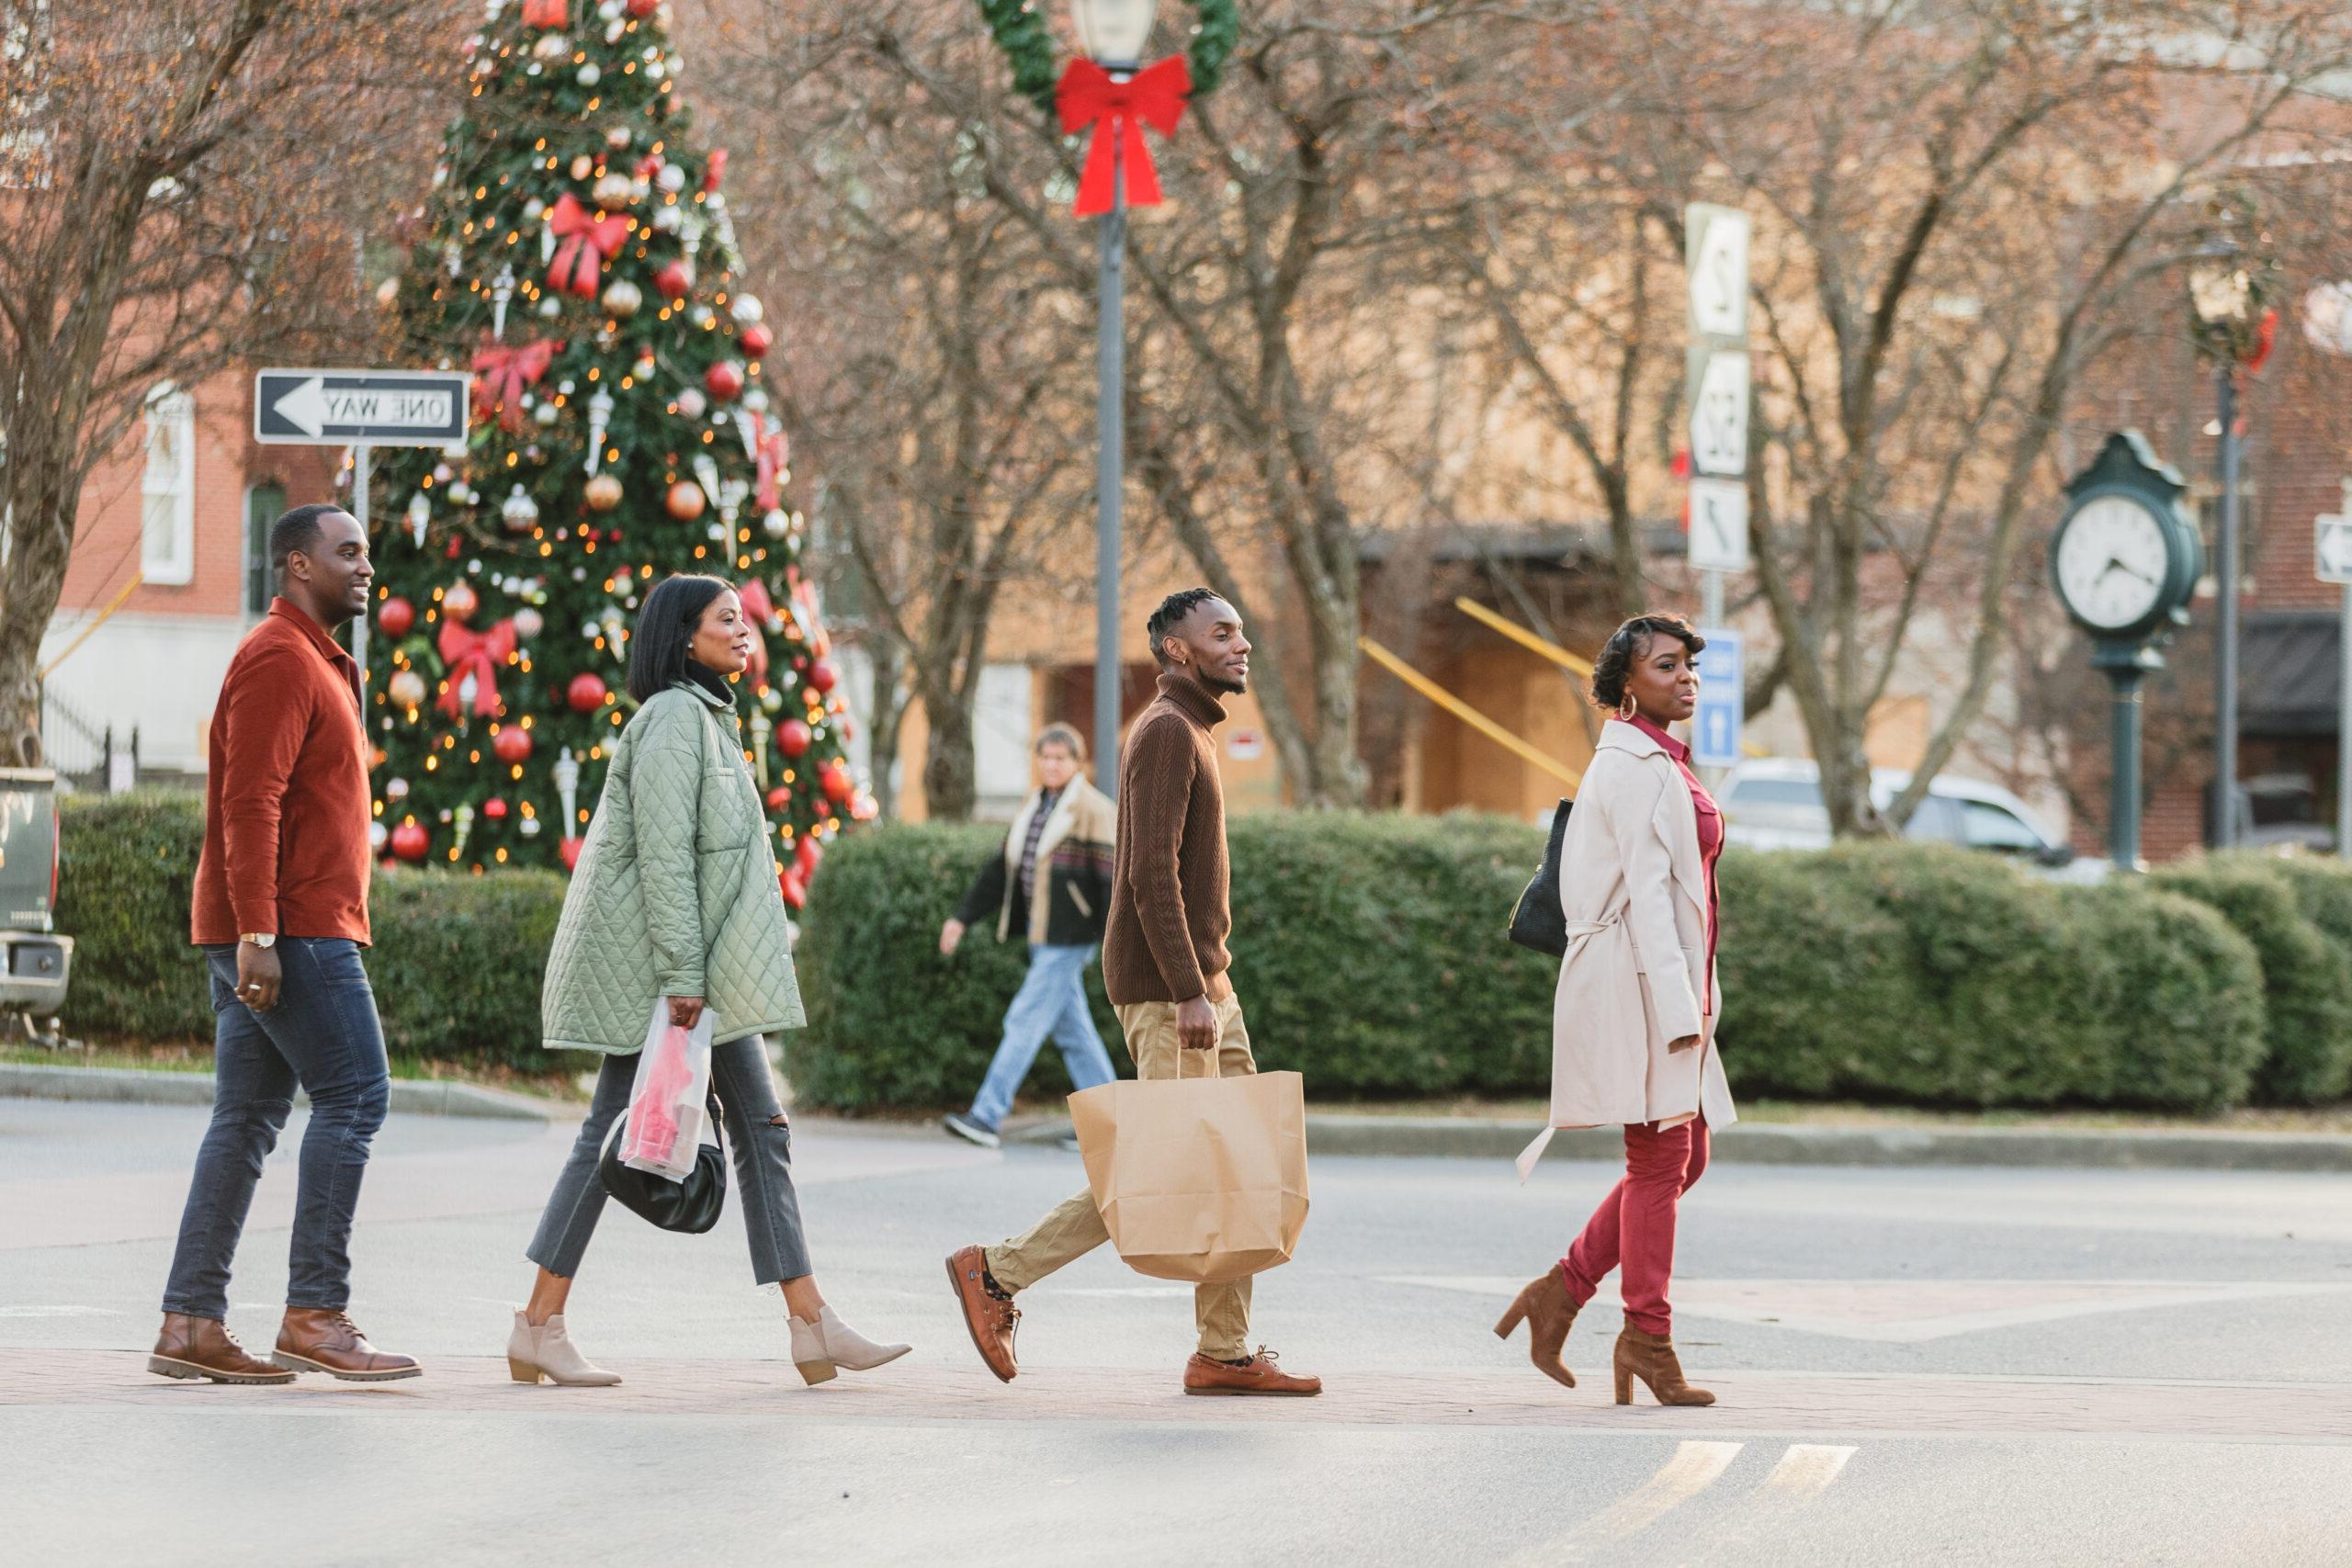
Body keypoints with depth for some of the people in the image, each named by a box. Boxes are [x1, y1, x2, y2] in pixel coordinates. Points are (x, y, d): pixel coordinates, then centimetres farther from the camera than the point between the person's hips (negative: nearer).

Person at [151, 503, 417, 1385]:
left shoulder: (316, 663, 23)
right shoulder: (279, 660, -11)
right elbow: (248, 804, -19)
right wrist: (257, 936, -25)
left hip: (274, 932, 10)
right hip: (289, 927, -10)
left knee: (247, 1118, 7)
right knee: (354, 1096, -11)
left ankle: (190, 1324, 5)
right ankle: (314, 1314, -12)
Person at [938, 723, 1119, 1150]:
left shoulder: (1091, 811, -9)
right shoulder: (1036, 809, 16)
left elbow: (1111, 877, -13)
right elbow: (1000, 870, 21)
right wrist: (963, 918, 17)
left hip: (1069, 938, -9)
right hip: (1043, 937, 9)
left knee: (1026, 1020, -11)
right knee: (1072, 1029, 10)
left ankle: (987, 1117, -14)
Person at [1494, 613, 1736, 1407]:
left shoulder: (1661, 764, 18)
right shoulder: (1634, 767, -12)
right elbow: (1646, 890, -18)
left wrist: (1695, 999, 19)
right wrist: (1679, 1008, -22)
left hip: (1672, 979, 10)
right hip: (1640, 981, -10)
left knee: (1683, 1157, 10)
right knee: (1660, 1158, -5)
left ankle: (1561, 1293, 14)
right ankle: (1647, 1339, 1)